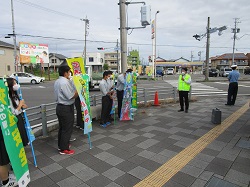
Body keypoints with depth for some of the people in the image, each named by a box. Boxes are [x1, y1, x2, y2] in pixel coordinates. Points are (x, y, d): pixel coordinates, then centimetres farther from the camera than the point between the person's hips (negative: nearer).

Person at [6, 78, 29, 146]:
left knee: (23, 132, 20)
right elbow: (14, 113, -24)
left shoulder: (15, 95, 4)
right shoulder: (8, 98, -24)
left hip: (20, 118, 9)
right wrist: (20, 104, -16)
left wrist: (22, 105, -2)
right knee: (19, 137, 7)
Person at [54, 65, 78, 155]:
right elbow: (71, 96, -24)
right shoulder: (65, 82, -22)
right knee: (67, 128, 1)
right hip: (66, 108, -10)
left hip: (60, 107, 10)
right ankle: (64, 149, 11)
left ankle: (61, 145, 34)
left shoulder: (57, 81, 10)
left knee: (62, 127, 20)